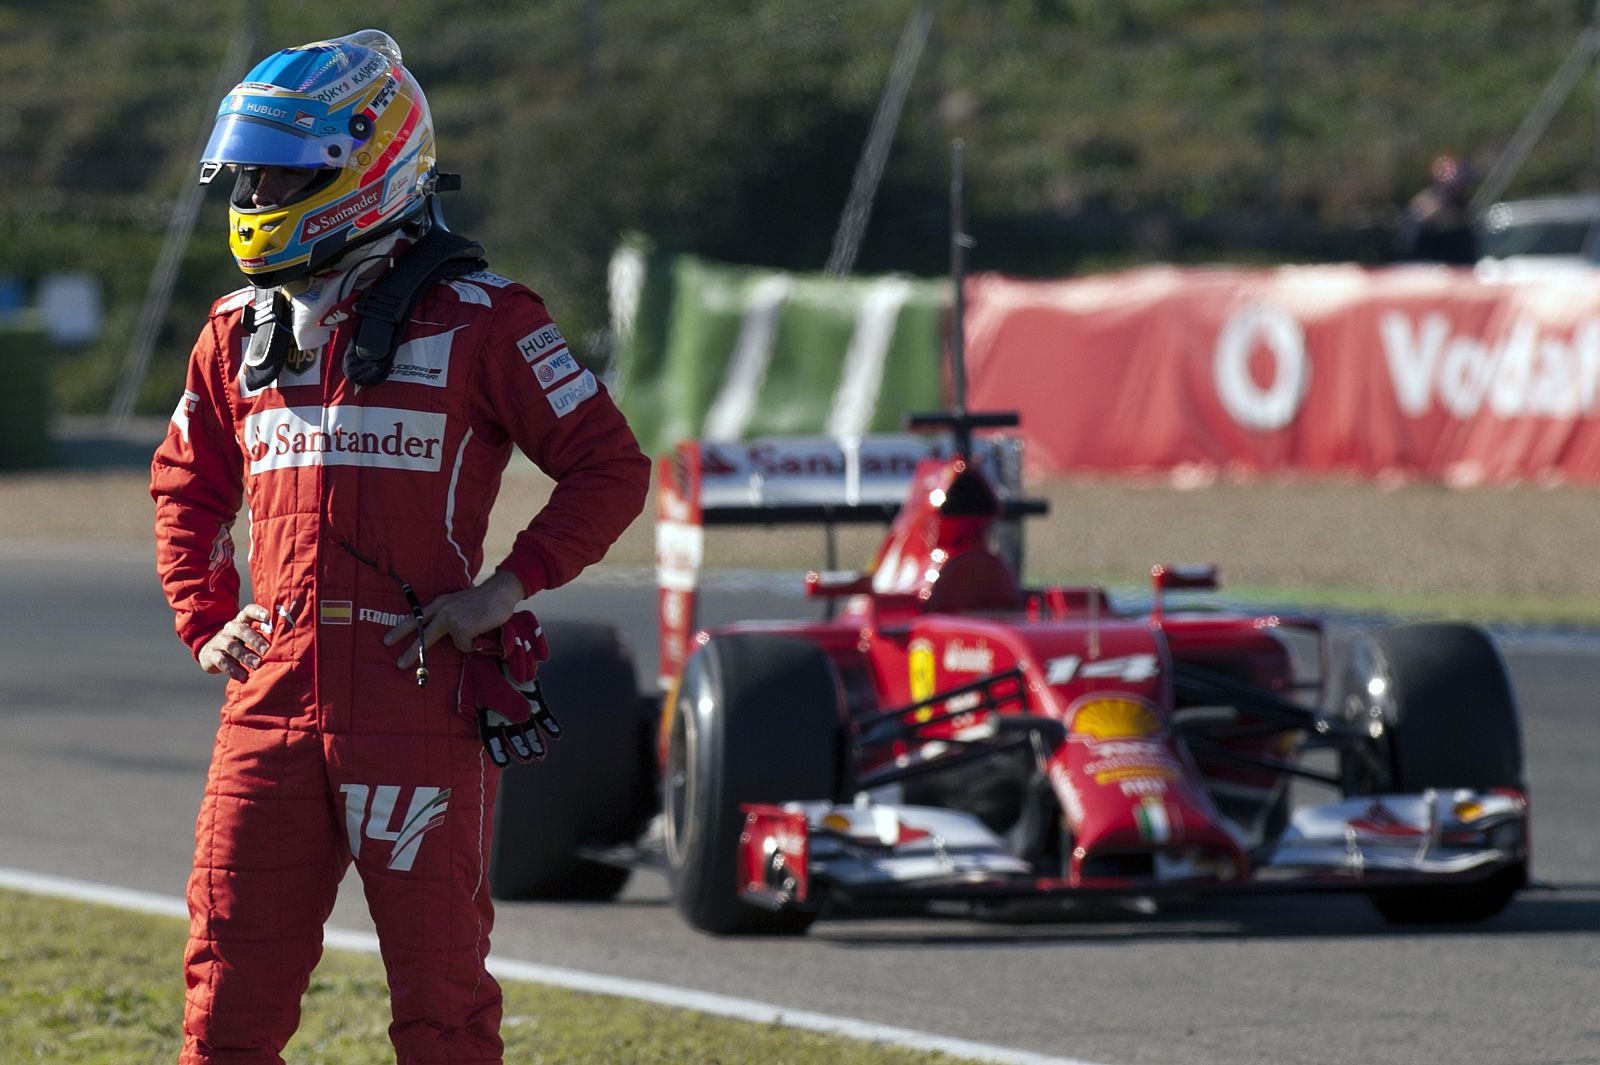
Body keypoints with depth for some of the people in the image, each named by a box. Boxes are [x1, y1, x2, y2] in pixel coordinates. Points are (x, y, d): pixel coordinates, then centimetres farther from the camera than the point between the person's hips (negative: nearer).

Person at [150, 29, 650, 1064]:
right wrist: (205, 620, 13)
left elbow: (610, 467, -2)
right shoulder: (241, 329, 14)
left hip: (419, 705, -5)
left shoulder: (478, 319, -3)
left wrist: (505, 590, -10)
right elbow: (187, 485, 27)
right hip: (273, 702, 5)